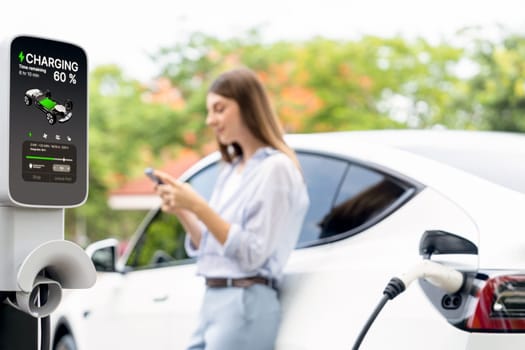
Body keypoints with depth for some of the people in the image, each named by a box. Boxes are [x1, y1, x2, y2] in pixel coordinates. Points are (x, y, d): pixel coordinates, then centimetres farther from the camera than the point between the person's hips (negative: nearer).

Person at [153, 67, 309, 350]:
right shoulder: (229, 170, 16)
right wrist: (180, 212, -1)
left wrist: (197, 206, -20)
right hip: (213, 300, 9)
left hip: (246, 304, -8)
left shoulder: (275, 168, -9)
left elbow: (253, 254, -15)